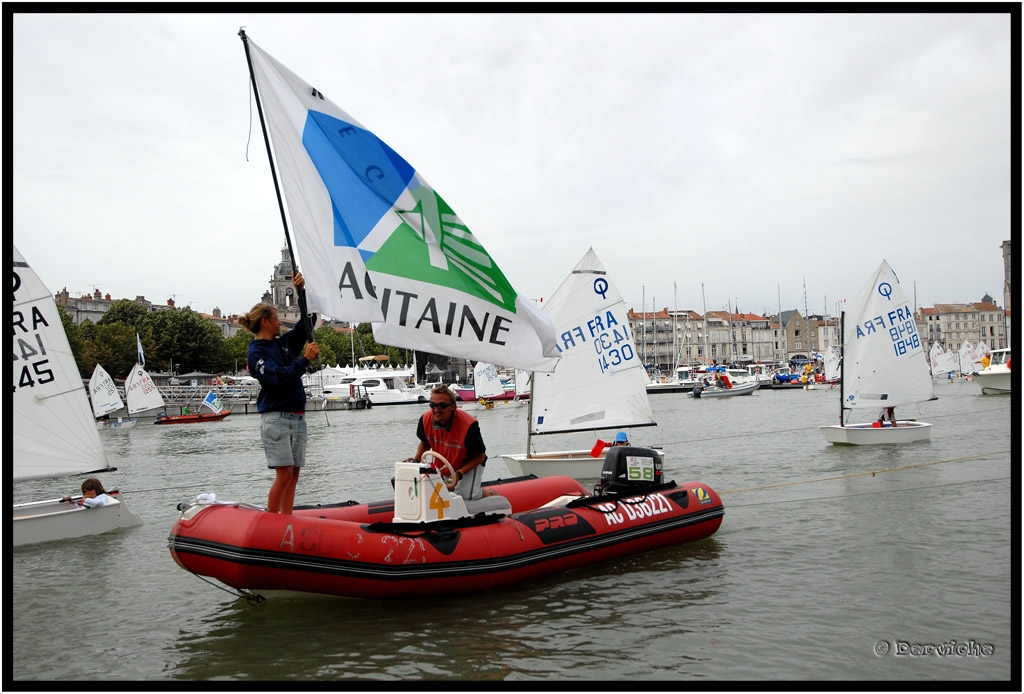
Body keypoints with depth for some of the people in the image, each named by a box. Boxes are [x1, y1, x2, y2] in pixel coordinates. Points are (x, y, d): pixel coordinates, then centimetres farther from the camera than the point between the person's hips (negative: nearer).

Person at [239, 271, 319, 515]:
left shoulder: (284, 343, 15)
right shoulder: (256, 352, -6)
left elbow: (308, 320, 19)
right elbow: (278, 377, -20)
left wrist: (301, 290, 8)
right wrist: (305, 359, -17)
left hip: (298, 417, 7)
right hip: (276, 418, -7)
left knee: (293, 475, 5)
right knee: (284, 475, -10)